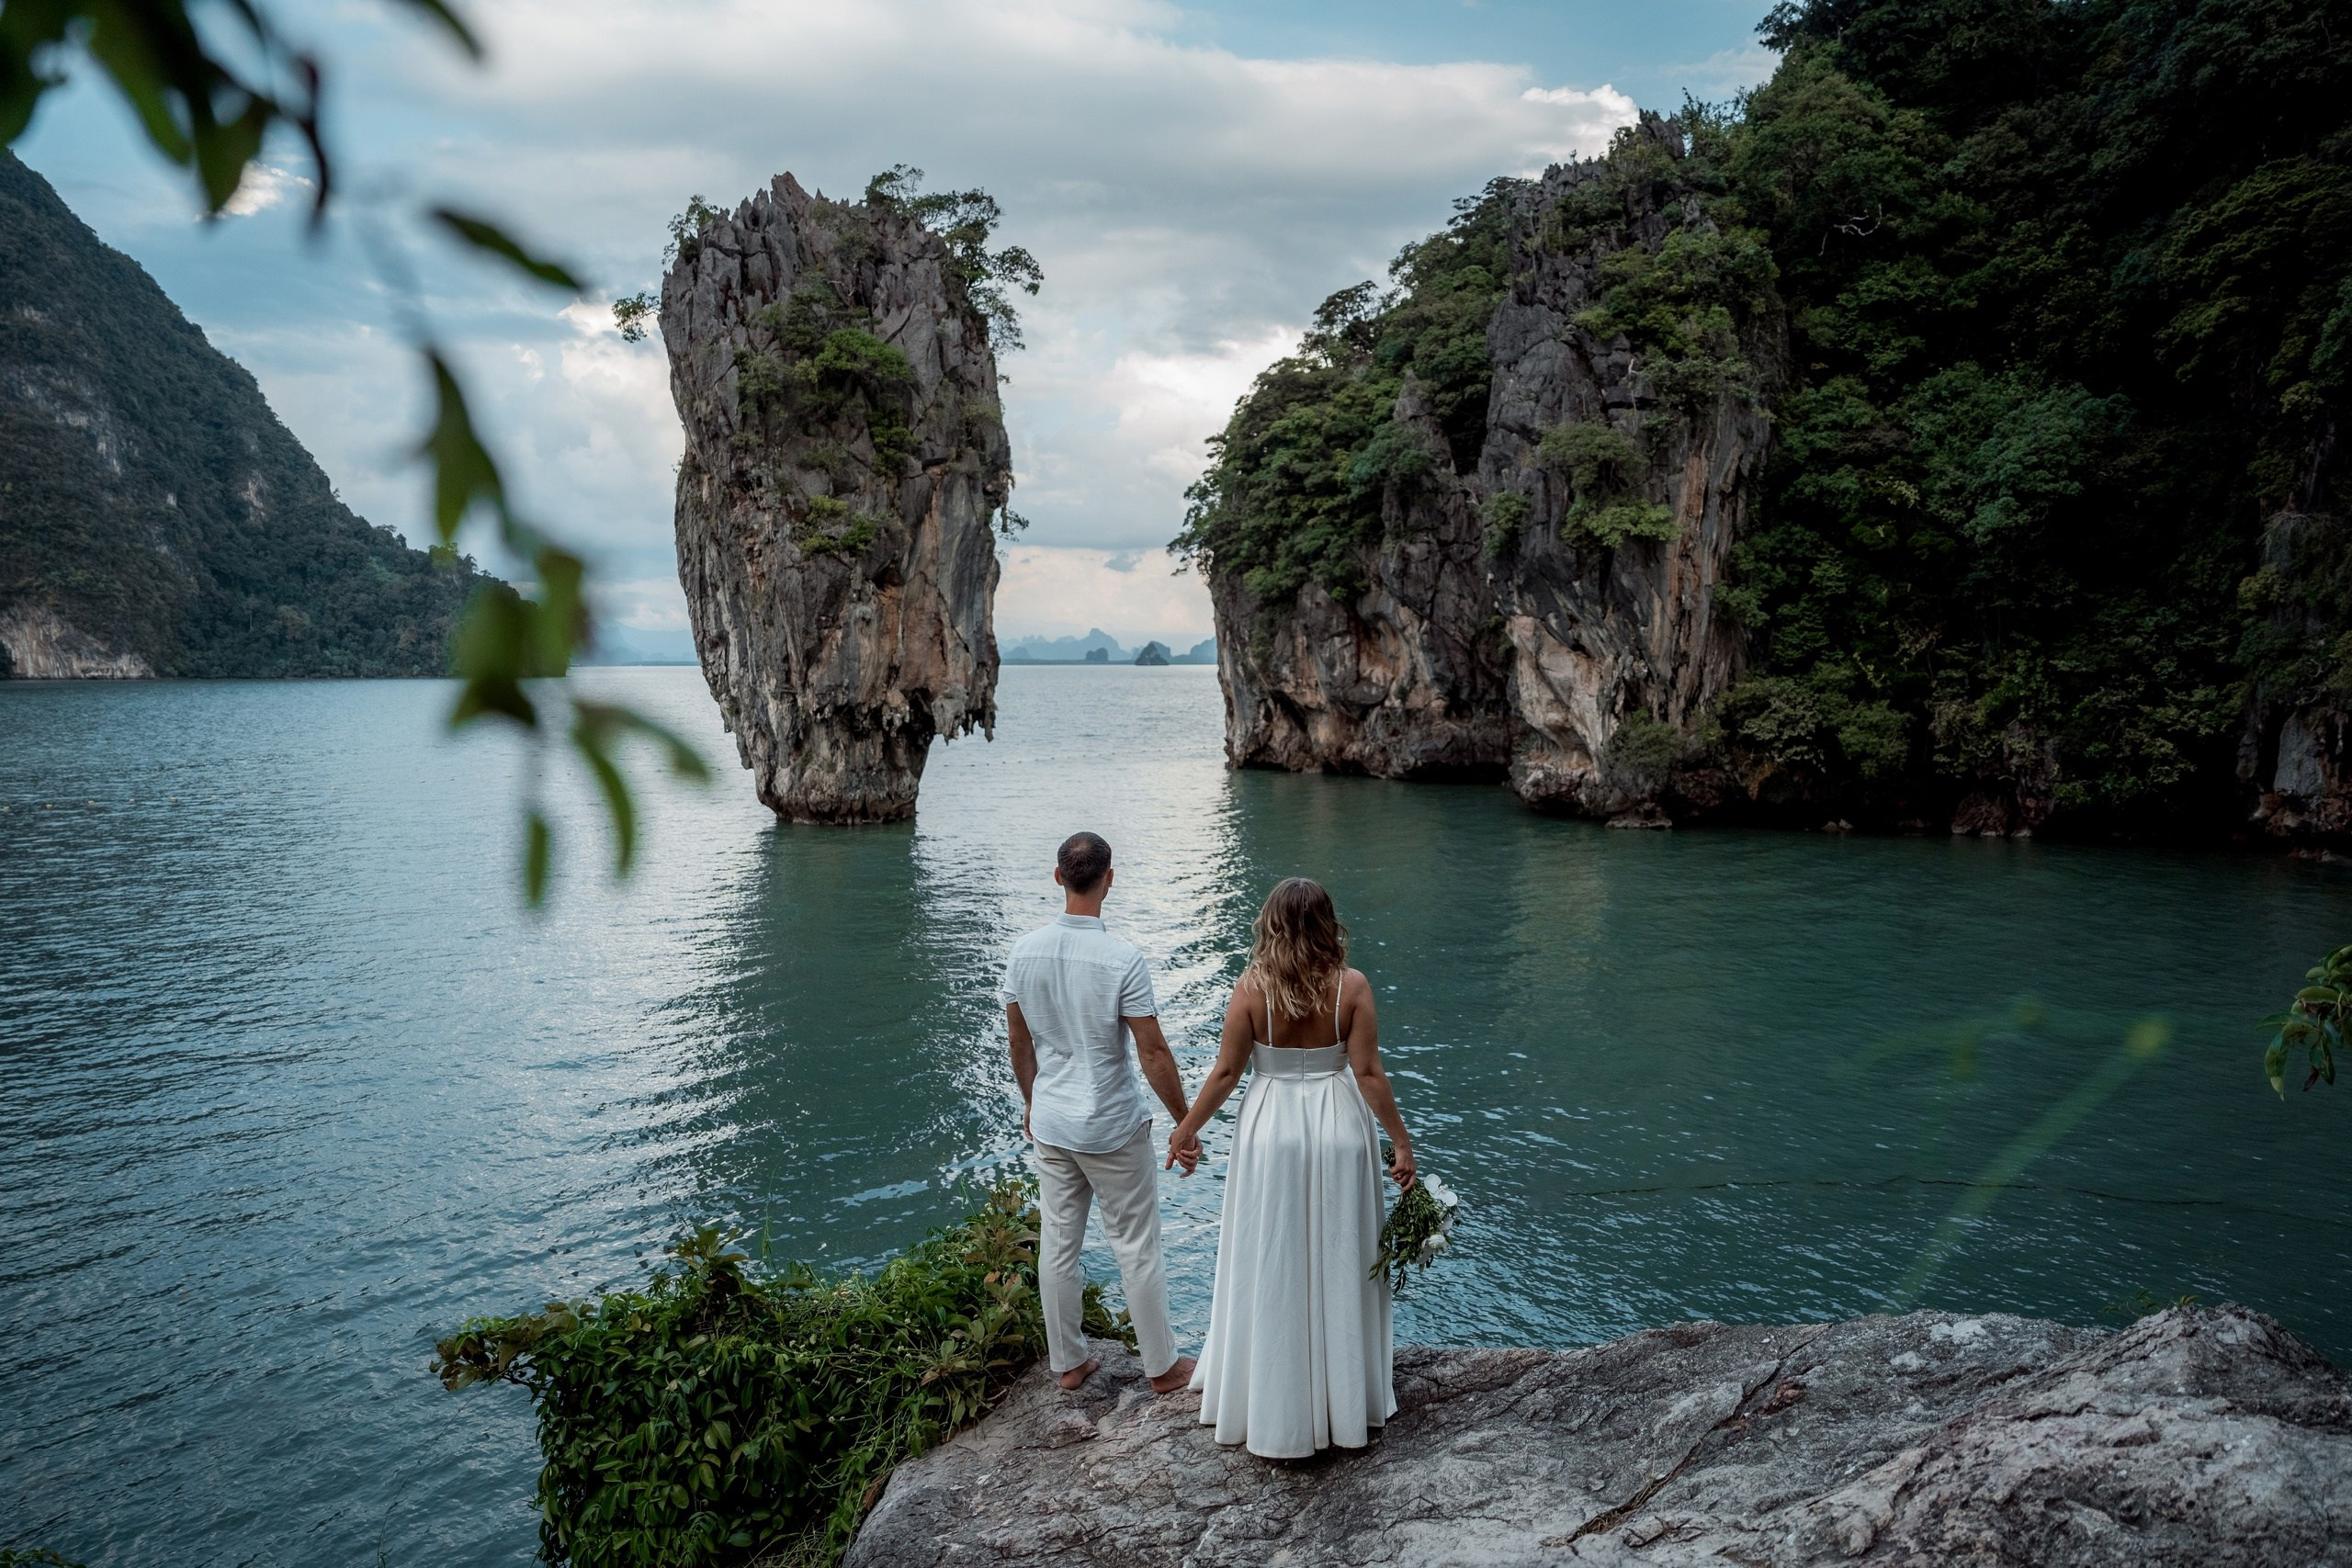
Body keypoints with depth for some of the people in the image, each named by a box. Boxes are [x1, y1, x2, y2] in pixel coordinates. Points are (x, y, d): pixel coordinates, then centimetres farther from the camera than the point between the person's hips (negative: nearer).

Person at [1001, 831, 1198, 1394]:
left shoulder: (1024, 952, -5)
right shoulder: (1122, 960, -21)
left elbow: (1019, 1042, 6)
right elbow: (1154, 1053, -18)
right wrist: (1186, 1124, -7)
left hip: (1050, 1125, 5)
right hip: (1113, 1130, -5)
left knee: (1057, 1245, 15)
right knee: (1137, 1248, 9)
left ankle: (1068, 1362, 28)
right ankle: (1162, 1367, 21)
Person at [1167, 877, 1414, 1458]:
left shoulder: (1252, 988, -11)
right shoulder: (1352, 986, -11)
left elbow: (1225, 1072, -7)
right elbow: (1368, 1073, -11)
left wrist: (1186, 1130, 5)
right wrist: (1401, 1139, -1)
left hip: (1270, 1132, 0)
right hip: (1339, 1130, 0)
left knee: (1270, 1268, 12)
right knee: (1339, 1264, 14)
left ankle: (1271, 1408, 24)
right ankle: (1346, 1402, 27)